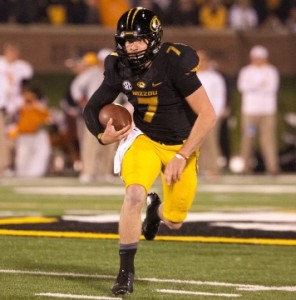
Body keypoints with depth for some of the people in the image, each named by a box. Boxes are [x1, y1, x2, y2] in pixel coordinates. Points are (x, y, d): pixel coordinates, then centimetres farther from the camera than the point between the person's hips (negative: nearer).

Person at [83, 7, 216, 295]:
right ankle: (126, 271, -15)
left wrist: (181, 157, -22)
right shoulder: (120, 69, -12)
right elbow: (92, 108, 3)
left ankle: (157, 209, 45)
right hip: (144, 139, 2)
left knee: (174, 221, 5)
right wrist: (103, 135, -17)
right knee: (134, 194, -27)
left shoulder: (175, 63, -26)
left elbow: (207, 115, -23)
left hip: (181, 144, -1)